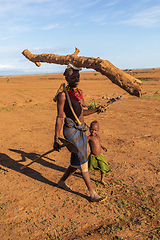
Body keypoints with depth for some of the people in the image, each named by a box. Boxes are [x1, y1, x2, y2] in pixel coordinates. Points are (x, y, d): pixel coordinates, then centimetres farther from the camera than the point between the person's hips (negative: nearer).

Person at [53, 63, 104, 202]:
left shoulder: (79, 92, 11)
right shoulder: (63, 94, -12)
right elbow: (60, 117, -13)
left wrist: (95, 110, 13)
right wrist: (56, 139, -13)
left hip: (82, 129, 8)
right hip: (72, 130, -8)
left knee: (77, 161, 16)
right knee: (83, 161, -4)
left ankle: (62, 181, 38)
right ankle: (93, 193, 8)